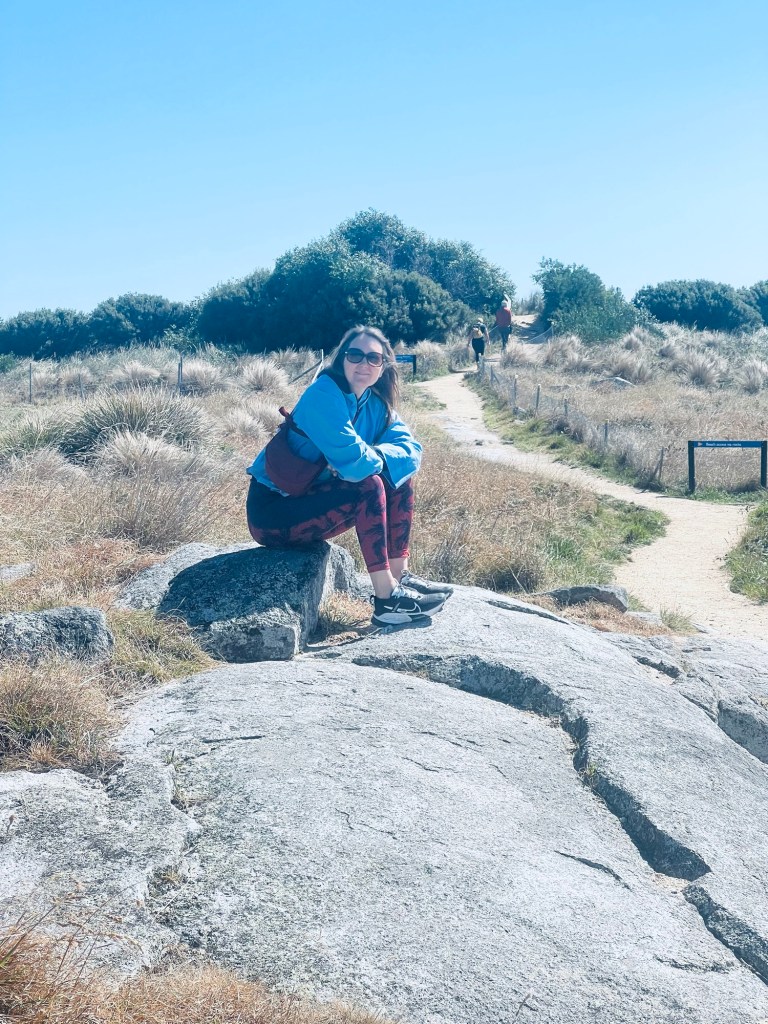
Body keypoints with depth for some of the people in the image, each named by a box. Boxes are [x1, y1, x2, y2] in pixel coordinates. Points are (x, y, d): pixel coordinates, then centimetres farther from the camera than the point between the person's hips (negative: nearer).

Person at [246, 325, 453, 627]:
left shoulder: (376, 404, 4)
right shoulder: (323, 395, -21)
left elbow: (411, 449, -7)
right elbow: (353, 460, -31)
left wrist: (371, 455, -23)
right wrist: (377, 457, -10)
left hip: (311, 499, 9)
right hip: (272, 511, -8)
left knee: (399, 476, 0)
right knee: (368, 486, -26)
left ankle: (399, 576, 0)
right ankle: (386, 600, -25)